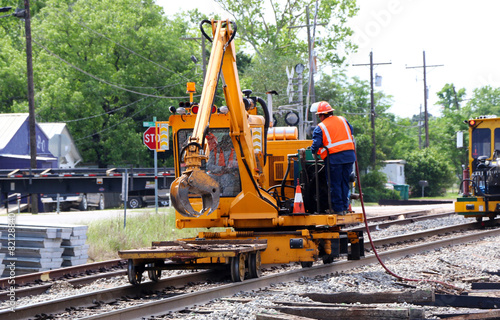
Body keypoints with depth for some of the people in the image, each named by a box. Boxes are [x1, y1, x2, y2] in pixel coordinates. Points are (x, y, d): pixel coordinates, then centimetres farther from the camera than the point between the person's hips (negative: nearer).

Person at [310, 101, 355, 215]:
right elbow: (351, 132, 23)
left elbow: (316, 144, -8)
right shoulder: (343, 120, 13)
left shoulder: (320, 127, -2)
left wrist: (314, 152, 11)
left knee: (335, 184, 3)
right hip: (349, 155, 5)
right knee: (345, 182, 13)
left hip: (334, 158, -5)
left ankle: (338, 208, 2)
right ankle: (345, 207, 15)